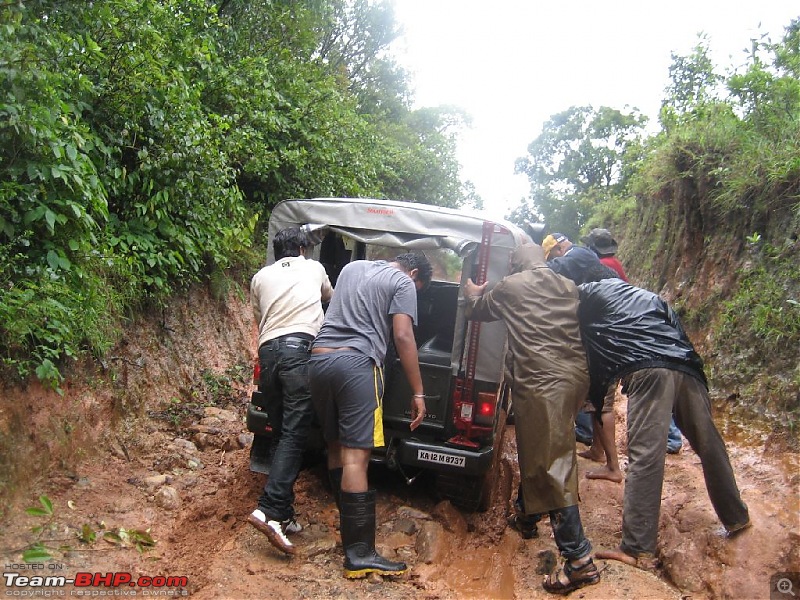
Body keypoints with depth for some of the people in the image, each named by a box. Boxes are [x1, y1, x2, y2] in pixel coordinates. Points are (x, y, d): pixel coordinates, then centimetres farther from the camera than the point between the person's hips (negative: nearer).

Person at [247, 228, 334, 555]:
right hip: (299, 347, -3)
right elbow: (330, 296, 41)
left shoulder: (260, 277, 23)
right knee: (294, 434, -9)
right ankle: (270, 510, -22)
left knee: (282, 433, 11)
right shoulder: (314, 267, 21)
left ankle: (284, 515, 10)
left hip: (267, 352, 4)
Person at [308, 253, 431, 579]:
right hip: (356, 363, -7)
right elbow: (403, 337, -5)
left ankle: (349, 523, 32)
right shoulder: (403, 282, 5)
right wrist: (418, 393, -3)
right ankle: (359, 555, -10)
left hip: (319, 358, 7)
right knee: (356, 456, -10)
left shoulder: (351, 267, 26)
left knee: (336, 446, 19)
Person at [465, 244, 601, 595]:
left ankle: (579, 559, -12)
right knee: (536, 448, 26)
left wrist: (473, 296, 44)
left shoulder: (511, 286, 4)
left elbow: (478, 312, 20)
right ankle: (527, 510, 43)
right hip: (575, 377, 8)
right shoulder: (569, 288, 19)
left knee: (551, 464, -9)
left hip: (542, 382, -8)